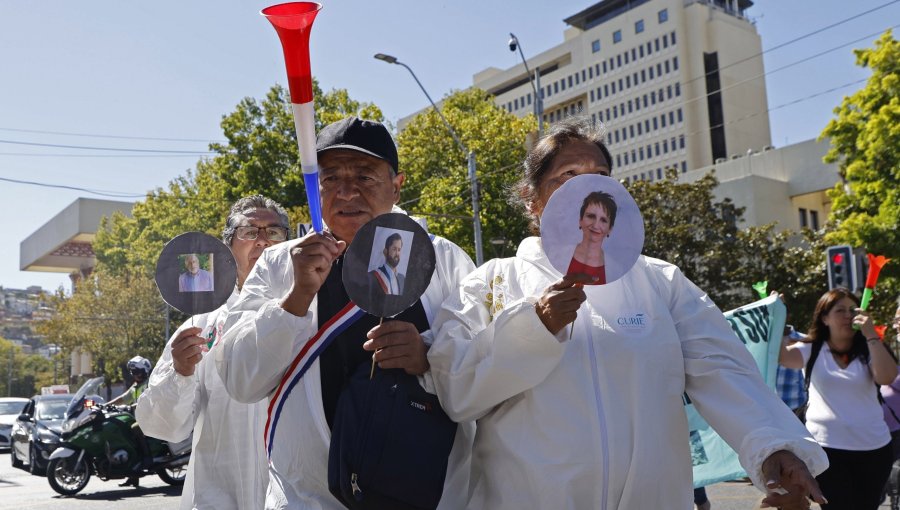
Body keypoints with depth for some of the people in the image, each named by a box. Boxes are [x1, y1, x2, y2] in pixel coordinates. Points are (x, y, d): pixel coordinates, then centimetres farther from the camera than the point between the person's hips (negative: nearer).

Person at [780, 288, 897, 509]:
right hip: (826, 447, -2)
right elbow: (780, 355, -17)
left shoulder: (868, 351, 3)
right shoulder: (812, 351, 0)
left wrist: (871, 334, -16)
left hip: (873, 447, 2)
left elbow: (887, 377, -16)